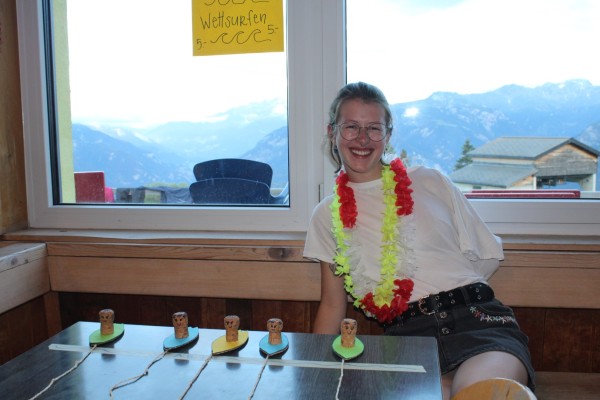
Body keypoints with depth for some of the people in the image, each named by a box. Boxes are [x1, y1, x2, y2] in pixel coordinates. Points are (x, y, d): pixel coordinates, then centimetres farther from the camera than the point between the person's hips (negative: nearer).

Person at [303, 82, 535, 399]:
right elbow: (332, 304, 18)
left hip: (477, 317, 1)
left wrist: (450, 294, 4)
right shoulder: (327, 215, 15)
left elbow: (487, 255, 16)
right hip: (407, 334, 0)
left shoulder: (429, 182, 12)